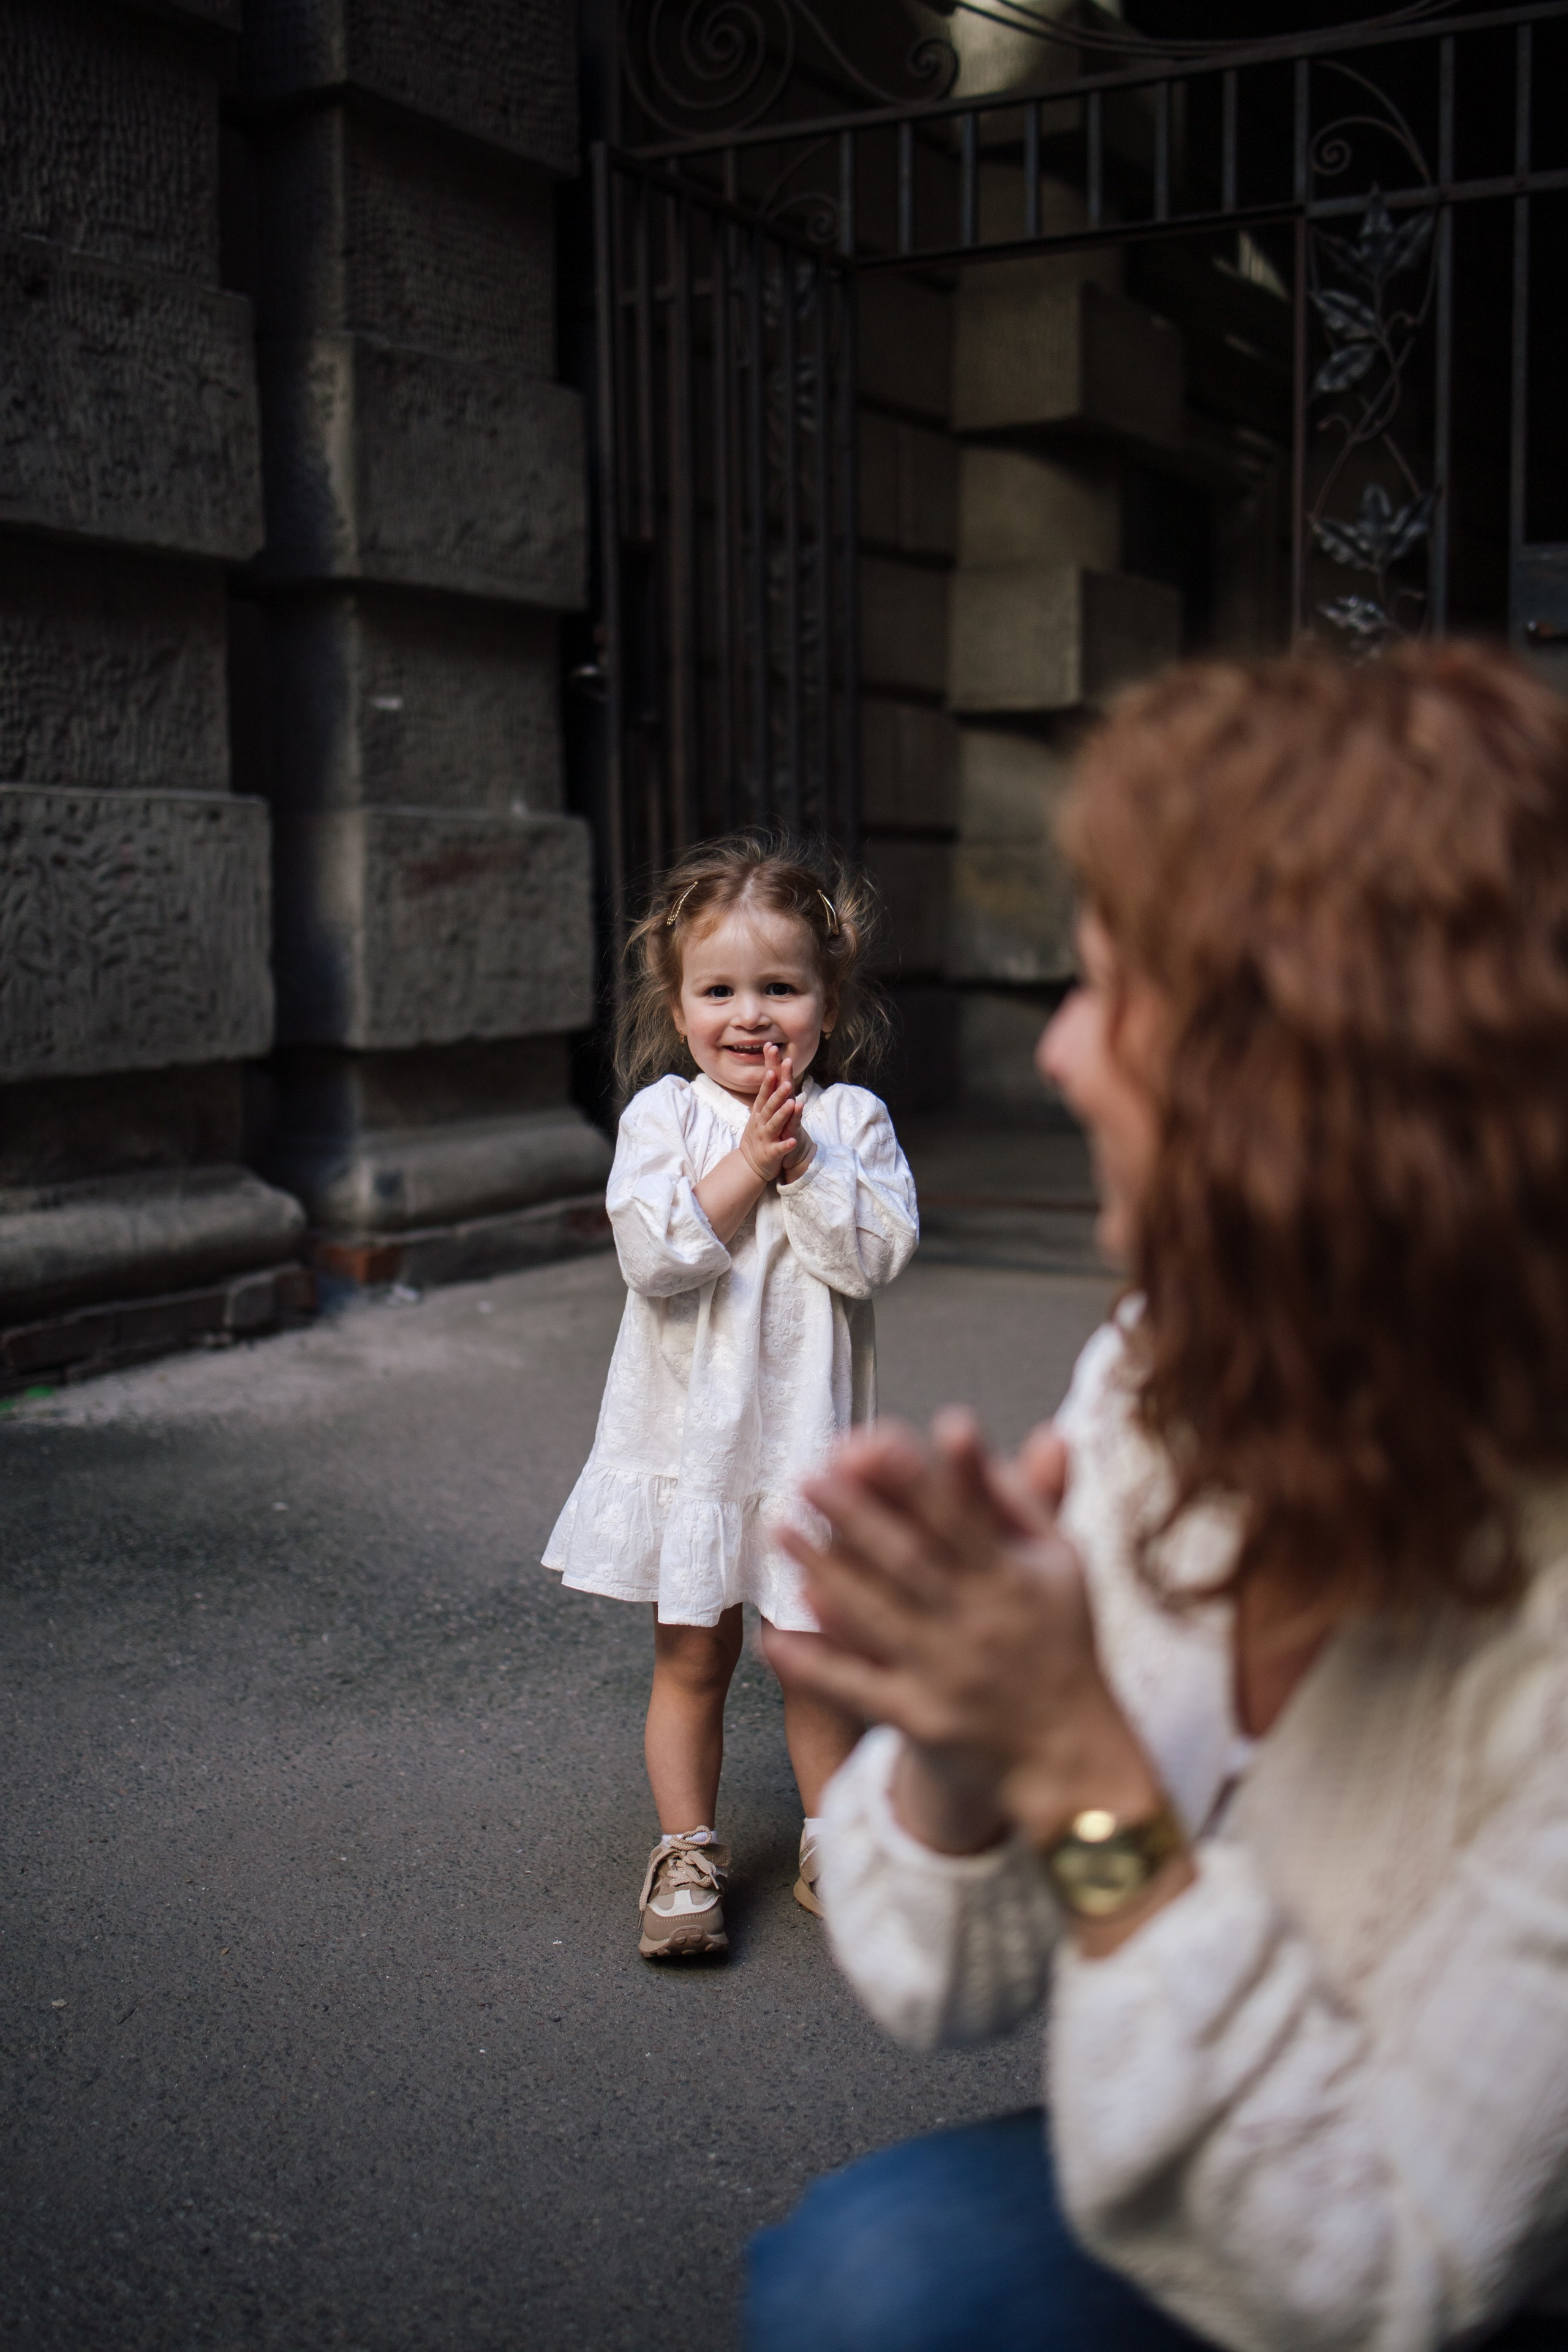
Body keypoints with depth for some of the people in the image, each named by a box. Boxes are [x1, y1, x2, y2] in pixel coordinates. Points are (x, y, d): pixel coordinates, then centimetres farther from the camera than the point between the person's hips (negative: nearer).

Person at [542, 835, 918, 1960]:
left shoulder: (852, 1118, -2)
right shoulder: (664, 1114, -4)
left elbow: (876, 1254, -14)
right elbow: (654, 1255, -16)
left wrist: (800, 1163, -19)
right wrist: (747, 1162, -19)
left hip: (808, 1435, 1)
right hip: (688, 1433, 0)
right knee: (693, 1657, 10)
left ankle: (833, 1845, 29)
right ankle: (689, 1853, 25)